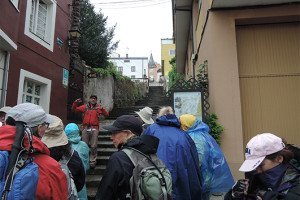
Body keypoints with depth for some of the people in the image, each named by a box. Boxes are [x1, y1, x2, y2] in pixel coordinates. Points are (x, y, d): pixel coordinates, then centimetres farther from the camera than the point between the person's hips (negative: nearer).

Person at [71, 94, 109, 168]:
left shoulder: (98, 107, 6)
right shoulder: (85, 107, 9)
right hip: (85, 128, 2)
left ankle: (92, 161, 9)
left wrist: (102, 109, -19)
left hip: (94, 128, -1)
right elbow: (74, 109, 13)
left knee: (93, 146, -1)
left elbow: (106, 114, -1)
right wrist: (75, 103, -4)